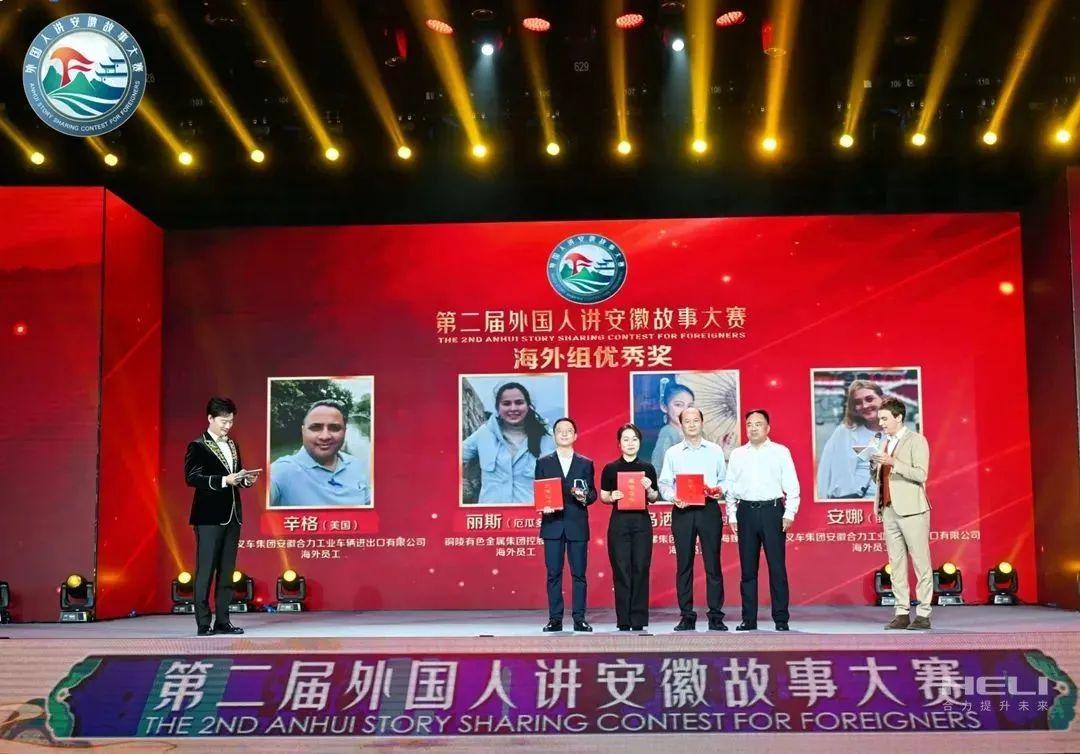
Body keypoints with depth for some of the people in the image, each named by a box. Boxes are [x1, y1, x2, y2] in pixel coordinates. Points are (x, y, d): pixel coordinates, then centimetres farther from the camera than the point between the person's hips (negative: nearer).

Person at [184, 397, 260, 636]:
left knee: (227, 571, 8)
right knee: (205, 570, -3)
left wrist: (246, 480, -2)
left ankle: (222, 621, 13)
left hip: (232, 515, 7)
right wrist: (224, 480, -25)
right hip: (209, 516, -7)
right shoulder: (198, 446, -5)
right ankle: (203, 624, 0)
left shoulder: (233, 445, 16)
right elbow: (192, 478, -17)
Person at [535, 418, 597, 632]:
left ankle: (579, 618, 6)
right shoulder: (543, 463, 9)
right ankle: (555, 619, 5)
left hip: (577, 525, 0)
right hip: (553, 524, 0)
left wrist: (585, 497, -15)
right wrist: (544, 505, -13)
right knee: (553, 574, 0)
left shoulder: (586, 464, 10)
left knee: (579, 573, 1)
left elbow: (593, 494, 6)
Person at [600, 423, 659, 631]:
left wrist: (649, 489, -10)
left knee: (640, 570, -1)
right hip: (619, 522, -1)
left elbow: (654, 499, 11)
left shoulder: (647, 468, 7)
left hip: (642, 522, 1)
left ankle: (639, 621, 5)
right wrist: (612, 497, -13)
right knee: (621, 571, -2)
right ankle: (624, 621, 4)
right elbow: (602, 497, 7)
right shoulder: (610, 469, 4)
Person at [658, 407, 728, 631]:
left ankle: (715, 616, 3)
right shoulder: (672, 453, 9)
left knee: (713, 564, -2)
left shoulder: (715, 451, 10)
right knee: (684, 565, 2)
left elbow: (723, 480, 10)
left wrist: (719, 491, -10)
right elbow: (664, 484, 6)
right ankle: (687, 616, 8)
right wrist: (672, 496, -13)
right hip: (682, 512, 1)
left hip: (709, 510, 0)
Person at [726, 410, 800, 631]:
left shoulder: (781, 452, 3)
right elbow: (731, 487, 12)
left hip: (772, 510, -3)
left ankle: (781, 619, 3)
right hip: (746, 511, 3)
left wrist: (789, 514, -6)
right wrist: (732, 515, 6)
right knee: (748, 567, 6)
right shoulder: (737, 454, 11)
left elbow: (792, 486, 1)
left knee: (777, 567, -2)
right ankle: (749, 619, 11)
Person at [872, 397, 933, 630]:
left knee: (921, 562, -3)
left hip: (911, 510, -7)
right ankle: (902, 613, 7)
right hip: (889, 510, 7)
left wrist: (893, 463, -20)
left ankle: (923, 614, -1)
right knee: (896, 563, 5)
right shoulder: (885, 443, 17)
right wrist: (873, 466, 1)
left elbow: (921, 474, -12)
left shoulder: (916, 440, -2)